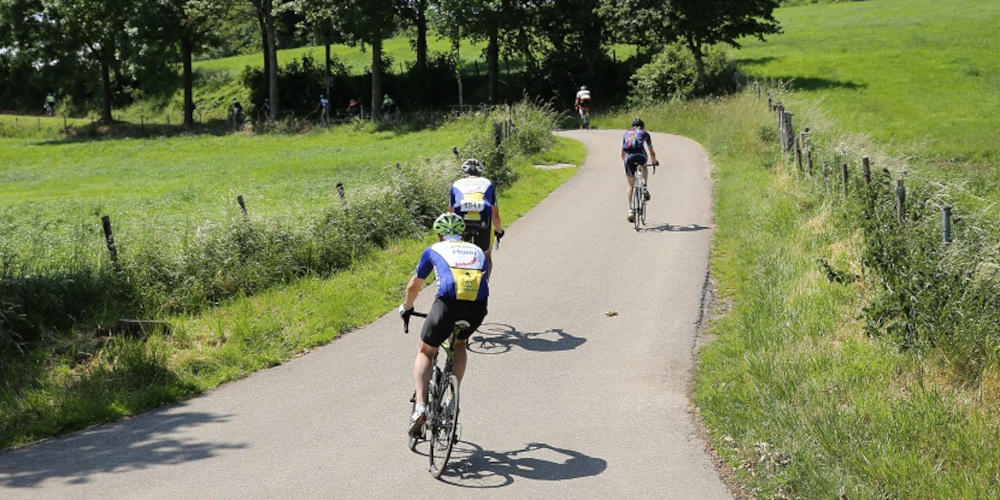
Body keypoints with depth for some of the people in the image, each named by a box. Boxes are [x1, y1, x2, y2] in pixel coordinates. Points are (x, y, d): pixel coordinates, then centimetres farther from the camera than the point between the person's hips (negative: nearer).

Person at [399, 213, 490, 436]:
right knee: (460, 344, 33)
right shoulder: (477, 251, 32)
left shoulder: (434, 250, 26)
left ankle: (420, 406, 2)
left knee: (425, 352, 19)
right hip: (477, 306, 2)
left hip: (448, 302, -2)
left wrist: (406, 308, 55)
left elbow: (414, 286, 37)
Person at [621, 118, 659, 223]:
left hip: (629, 157, 1)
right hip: (640, 156, -1)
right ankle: (645, 189, 17)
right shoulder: (645, 133, 27)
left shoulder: (627, 134, 32)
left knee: (631, 185, 17)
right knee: (644, 167, 37)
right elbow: (652, 153, 32)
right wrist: (654, 162, 51)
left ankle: (630, 210, 8)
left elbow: (622, 154, 36)